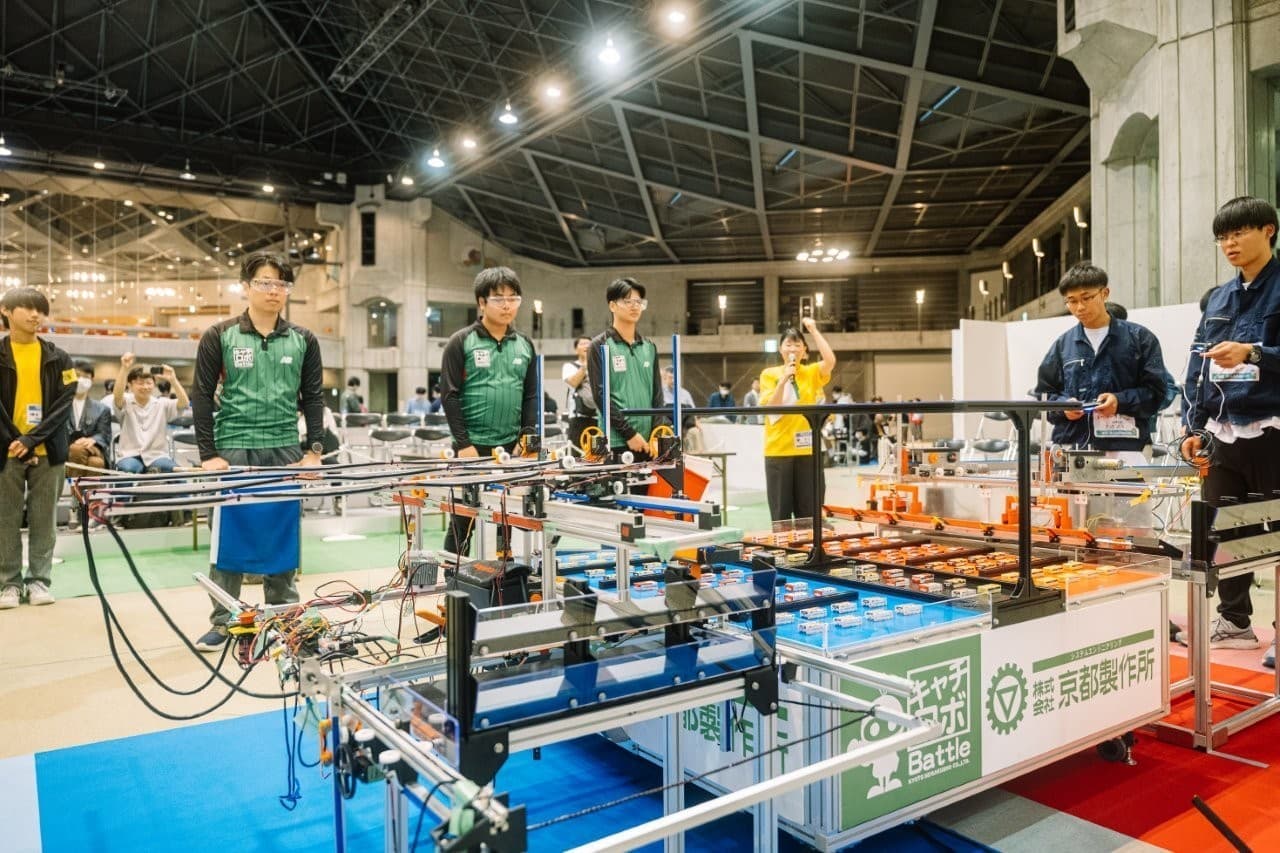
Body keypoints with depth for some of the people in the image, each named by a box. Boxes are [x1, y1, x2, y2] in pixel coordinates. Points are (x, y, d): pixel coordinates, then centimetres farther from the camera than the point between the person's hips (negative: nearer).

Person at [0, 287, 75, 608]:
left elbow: (64, 404, -2)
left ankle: (39, 580, 13)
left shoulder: (58, 358, 5)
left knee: (43, 520, 5)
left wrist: (32, 439, -13)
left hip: (48, 451, 1)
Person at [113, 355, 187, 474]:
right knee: (127, 468, -34)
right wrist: (124, 369, -28)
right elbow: (117, 396, -14)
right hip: (130, 456, 0)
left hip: (157, 456, 0)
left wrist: (173, 380, -22)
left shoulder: (162, 404, 10)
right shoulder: (126, 405, 9)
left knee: (164, 466, -34)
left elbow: (184, 403, -7)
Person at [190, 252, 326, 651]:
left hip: (286, 452, 2)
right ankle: (222, 621, 15)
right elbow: (202, 396, 1)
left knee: (283, 536, 7)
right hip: (233, 451, -2)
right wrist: (208, 454, -5)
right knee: (229, 535, 3)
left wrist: (314, 449, 1)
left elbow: (313, 398, 10)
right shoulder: (219, 337, 2)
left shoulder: (303, 341, 8)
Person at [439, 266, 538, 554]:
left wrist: (527, 439, 2)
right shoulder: (461, 342, -2)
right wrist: (463, 444, -11)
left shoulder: (524, 345, 10)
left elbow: (530, 397, 12)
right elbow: (450, 395, -6)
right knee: (463, 519, 3)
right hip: (472, 446, -3)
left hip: (511, 447, 4)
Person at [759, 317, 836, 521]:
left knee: (809, 513, 5)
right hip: (778, 450, -1)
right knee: (781, 513, 5)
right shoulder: (769, 374, 4)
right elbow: (771, 408, -7)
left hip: (808, 449, 1)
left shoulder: (812, 373, 5)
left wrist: (814, 330, -10)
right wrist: (784, 379, -18)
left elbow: (830, 361, -15)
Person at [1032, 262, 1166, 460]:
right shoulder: (1063, 344, 12)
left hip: (1124, 449, -2)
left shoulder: (1139, 338, 7)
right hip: (1071, 447, 2)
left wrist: (1121, 401, -13)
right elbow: (1044, 393, 14)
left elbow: (1155, 391, 3)